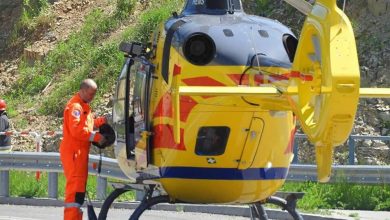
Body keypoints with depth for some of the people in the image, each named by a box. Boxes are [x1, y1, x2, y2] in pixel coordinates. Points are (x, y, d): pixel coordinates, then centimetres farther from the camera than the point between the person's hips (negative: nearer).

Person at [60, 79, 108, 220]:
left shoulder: (83, 106, 21)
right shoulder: (75, 106, -13)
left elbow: (87, 124, 23)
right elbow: (76, 129, -23)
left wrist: (101, 121, 7)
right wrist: (95, 136, -23)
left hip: (80, 152, 11)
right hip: (74, 152, -11)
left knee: (79, 186, 14)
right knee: (75, 187, -15)